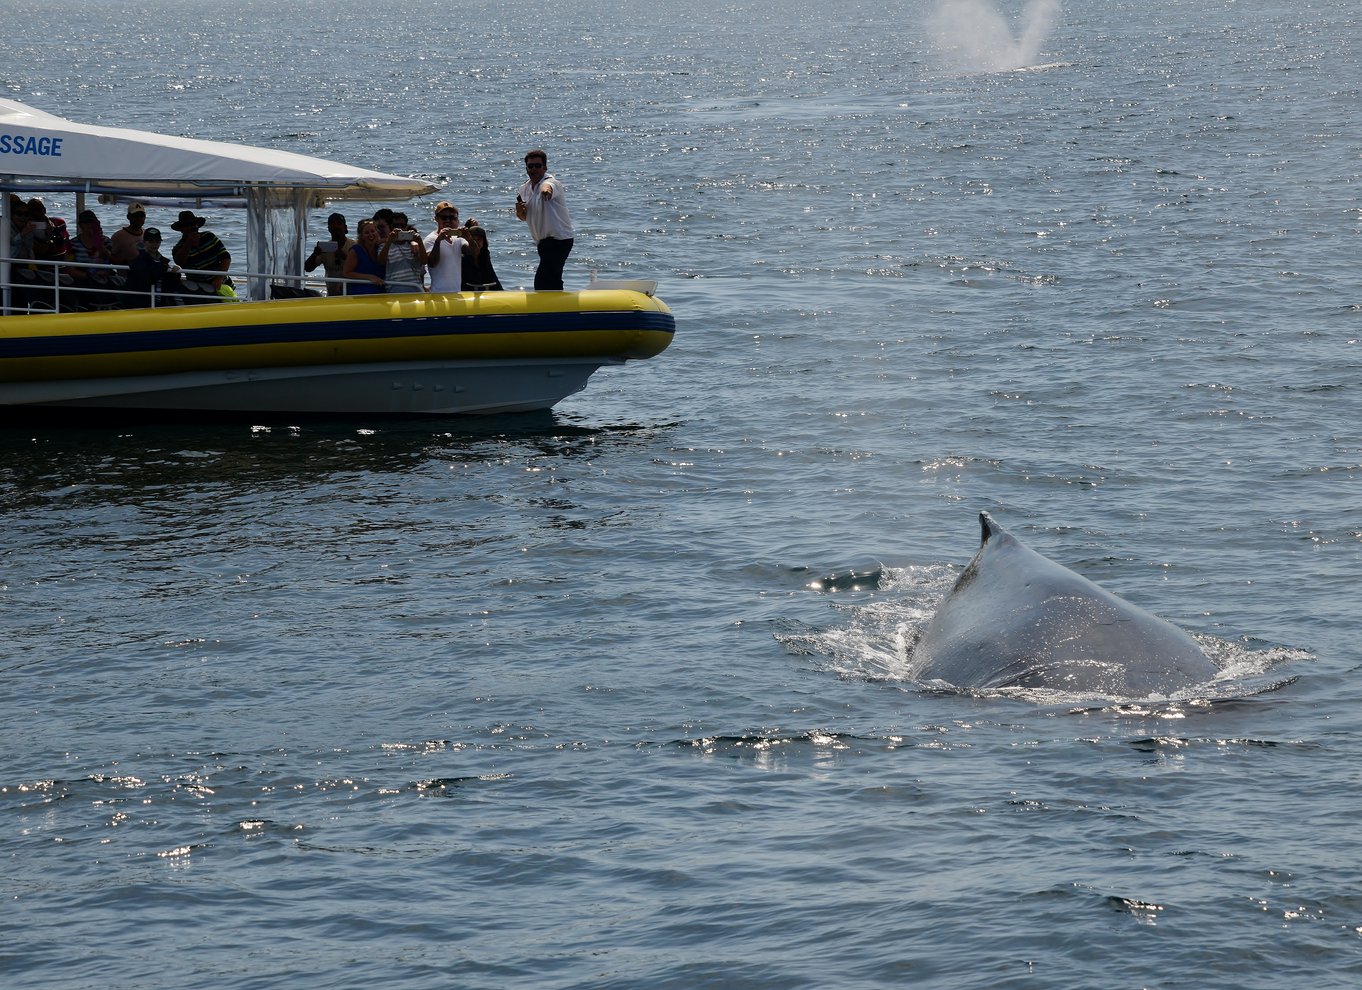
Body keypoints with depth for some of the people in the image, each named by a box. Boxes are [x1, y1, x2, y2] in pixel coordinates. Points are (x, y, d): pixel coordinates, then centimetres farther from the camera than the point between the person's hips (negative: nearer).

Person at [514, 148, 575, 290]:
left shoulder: (551, 183, -17)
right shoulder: (525, 189, 8)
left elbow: (547, 186, -44)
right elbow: (524, 217, 19)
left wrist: (546, 189, -69)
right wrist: (520, 211, -4)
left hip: (559, 239, -9)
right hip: (544, 241, 9)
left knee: (541, 281, -20)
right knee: (553, 282, 21)